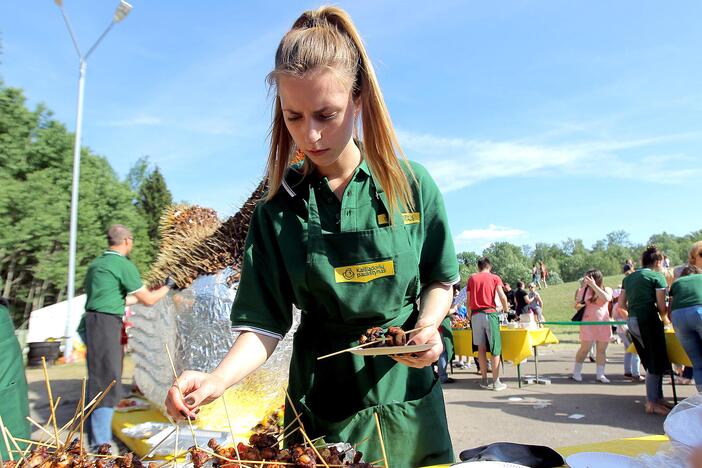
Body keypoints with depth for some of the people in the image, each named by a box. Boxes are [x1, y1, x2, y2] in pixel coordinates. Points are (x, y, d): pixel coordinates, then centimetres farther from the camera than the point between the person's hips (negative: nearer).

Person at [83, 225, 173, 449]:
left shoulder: (97, 263, 16)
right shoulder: (123, 265, -10)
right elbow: (148, 300, -7)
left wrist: (145, 294, 31)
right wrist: (167, 286, 10)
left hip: (93, 322, 9)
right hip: (106, 323, -9)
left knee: (98, 380, 16)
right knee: (108, 381, -5)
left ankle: (96, 435, 27)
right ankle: (101, 443, -2)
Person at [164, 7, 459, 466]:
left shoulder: (410, 184, -7)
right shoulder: (278, 212, -8)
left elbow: (440, 281, 3)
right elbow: (265, 325, -8)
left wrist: (428, 325, -16)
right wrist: (219, 379, -25)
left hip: (407, 398, 1)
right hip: (322, 406, 0)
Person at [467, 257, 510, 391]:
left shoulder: (471, 278, 11)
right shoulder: (494, 278, 4)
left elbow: (468, 300, 9)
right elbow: (502, 297, -5)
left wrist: (469, 314, 21)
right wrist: (506, 308, 12)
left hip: (475, 315, 3)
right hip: (490, 313, -3)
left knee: (481, 348, 8)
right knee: (495, 348, 1)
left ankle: (484, 380, 11)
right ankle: (496, 382, 1)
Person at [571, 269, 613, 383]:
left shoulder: (606, 289, 5)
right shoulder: (584, 290, 6)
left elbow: (607, 298, -16)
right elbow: (578, 303, 4)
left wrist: (593, 285, -18)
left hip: (603, 323, 1)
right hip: (588, 322, -1)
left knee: (601, 349, 4)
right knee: (585, 348, -4)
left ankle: (600, 374, 13)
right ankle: (576, 372, 6)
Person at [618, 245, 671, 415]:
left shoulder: (628, 278, 16)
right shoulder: (657, 276, -3)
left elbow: (621, 304, 14)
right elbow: (662, 306, -7)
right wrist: (665, 319, 11)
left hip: (631, 322, 7)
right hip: (649, 320, -7)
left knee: (650, 362, 15)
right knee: (656, 363, 2)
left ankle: (657, 398, 21)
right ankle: (652, 403, 4)